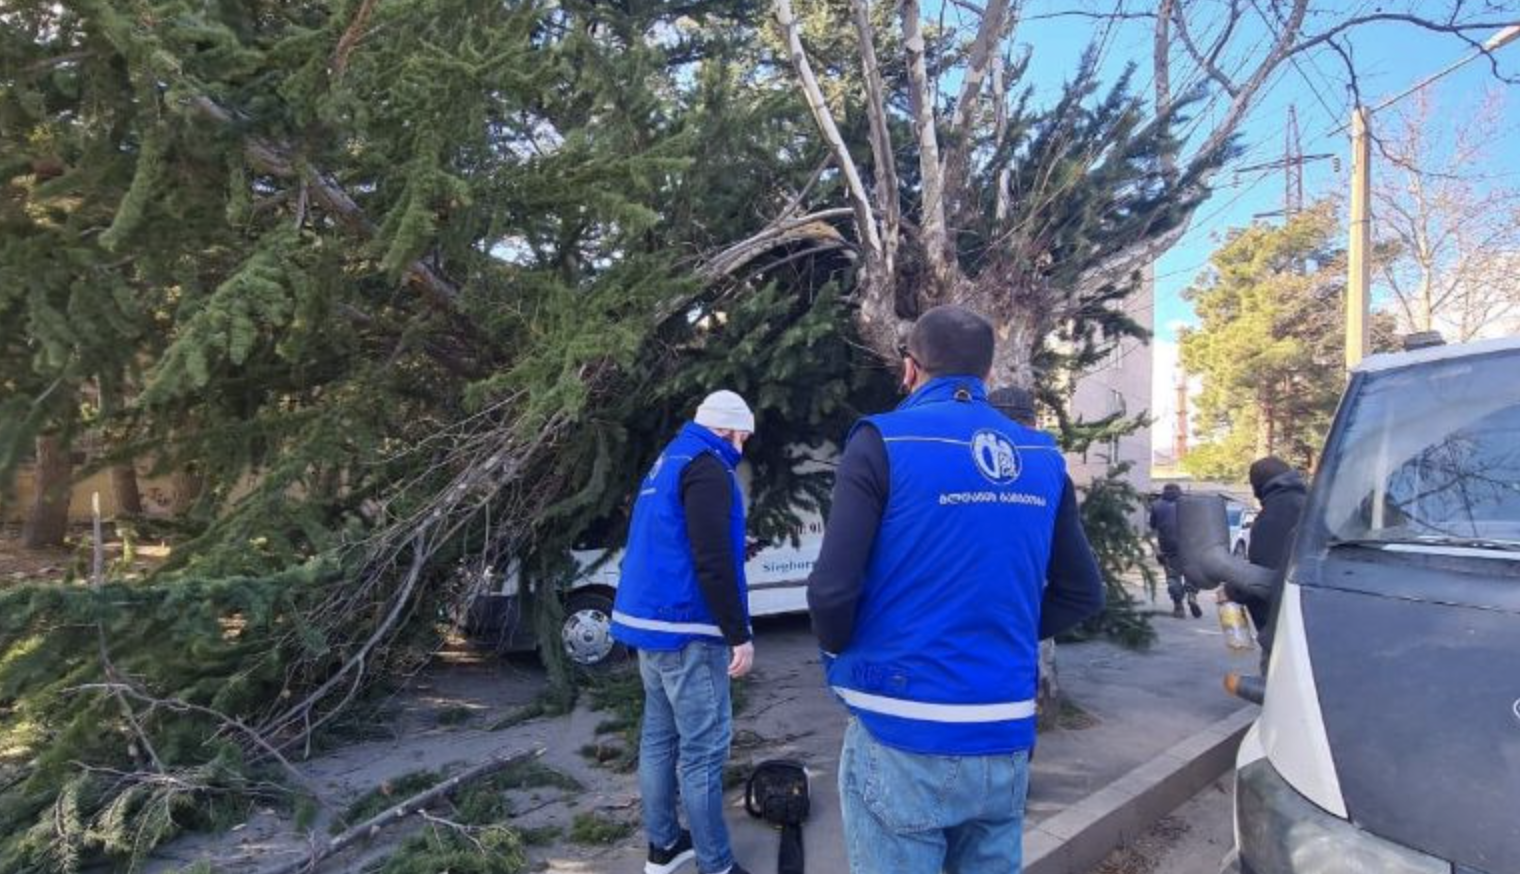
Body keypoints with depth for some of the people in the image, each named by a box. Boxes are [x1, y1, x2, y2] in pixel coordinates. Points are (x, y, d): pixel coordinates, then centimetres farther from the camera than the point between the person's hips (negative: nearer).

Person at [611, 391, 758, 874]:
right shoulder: (706, 468, -13)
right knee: (704, 749, -3)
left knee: (660, 737, 16)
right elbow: (712, 561, -21)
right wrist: (739, 634, -18)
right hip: (684, 628, -10)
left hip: (650, 620, 10)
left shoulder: (667, 462, 17)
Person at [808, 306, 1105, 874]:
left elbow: (833, 590, -16)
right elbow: (1082, 594, 11)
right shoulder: (1042, 458, 6)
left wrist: (840, 654, 4)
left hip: (905, 738, -5)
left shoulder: (884, 442, -10)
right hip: (1006, 741, 5)